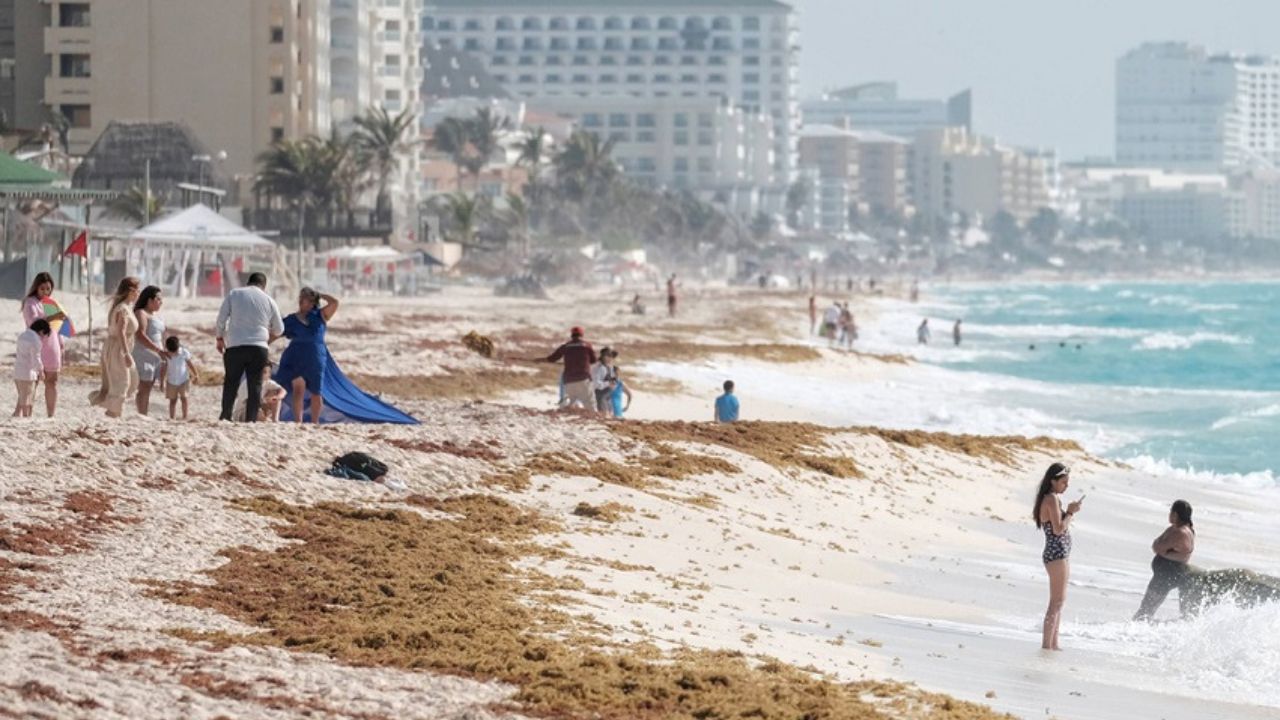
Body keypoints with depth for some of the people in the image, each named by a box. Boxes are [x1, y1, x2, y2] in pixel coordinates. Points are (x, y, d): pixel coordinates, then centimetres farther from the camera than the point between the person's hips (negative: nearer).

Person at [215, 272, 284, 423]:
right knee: (255, 385, 5)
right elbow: (279, 329, 18)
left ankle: (225, 416, 4)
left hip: (235, 347, 0)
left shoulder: (234, 294, 4)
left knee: (231, 382, 9)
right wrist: (270, 335, 40)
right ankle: (251, 419, 0)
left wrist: (220, 338, 18)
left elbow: (221, 318, 3)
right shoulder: (268, 300, 8)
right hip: (259, 348, 1)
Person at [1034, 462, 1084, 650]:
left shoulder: (1051, 499, 14)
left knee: (1058, 601, 14)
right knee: (1057, 601, -8)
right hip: (1057, 554, -10)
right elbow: (1058, 529, -21)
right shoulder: (1052, 499, -15)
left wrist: (1070, 511, 7)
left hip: (1062, 554, 10)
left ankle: (1053, 643, 19)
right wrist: (1071, 512, -10)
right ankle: (1047, 644, -8)